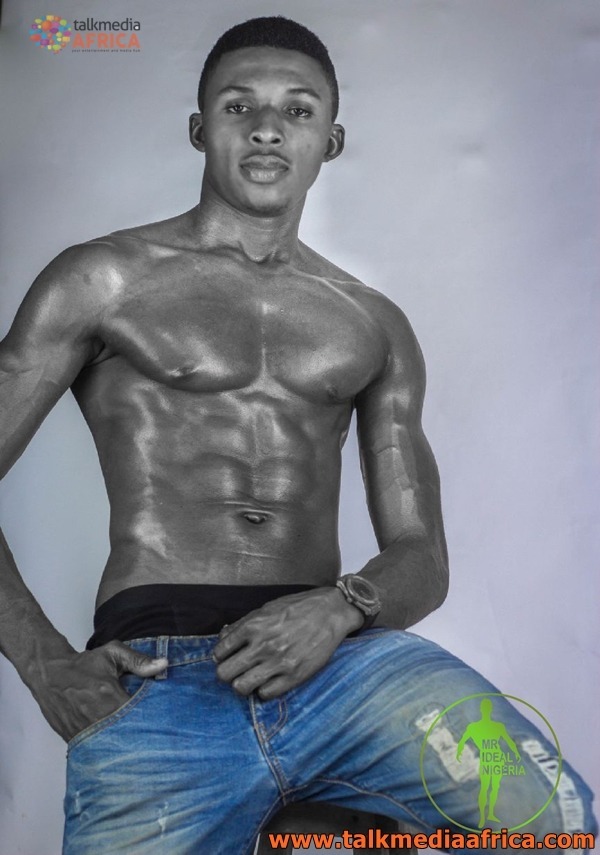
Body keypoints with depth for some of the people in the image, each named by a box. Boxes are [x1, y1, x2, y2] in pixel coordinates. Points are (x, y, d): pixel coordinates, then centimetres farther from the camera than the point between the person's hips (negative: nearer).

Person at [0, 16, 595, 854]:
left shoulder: (375, 326, 17)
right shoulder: (103, 280, 9)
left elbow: (420, 556, 15)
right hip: (155, 684, -1)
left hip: (339, 657, 2)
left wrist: (342, 608, -9)